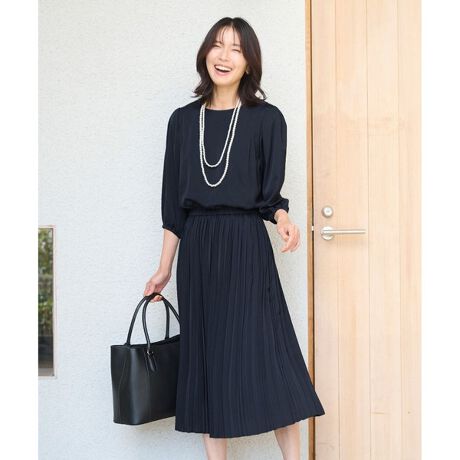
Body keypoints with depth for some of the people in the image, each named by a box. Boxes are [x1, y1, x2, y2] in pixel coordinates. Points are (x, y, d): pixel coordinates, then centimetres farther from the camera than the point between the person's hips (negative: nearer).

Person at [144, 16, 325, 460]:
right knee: (205, 358, 5)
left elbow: (270, 193, 1)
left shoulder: (266, 119, 1)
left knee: (265, 356, -7)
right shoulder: (183, 120, 10)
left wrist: (281, 217, -22)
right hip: (196, 248, 4)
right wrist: (164, 269, 11)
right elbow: (173, 201, 11)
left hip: (246, 245, -3)